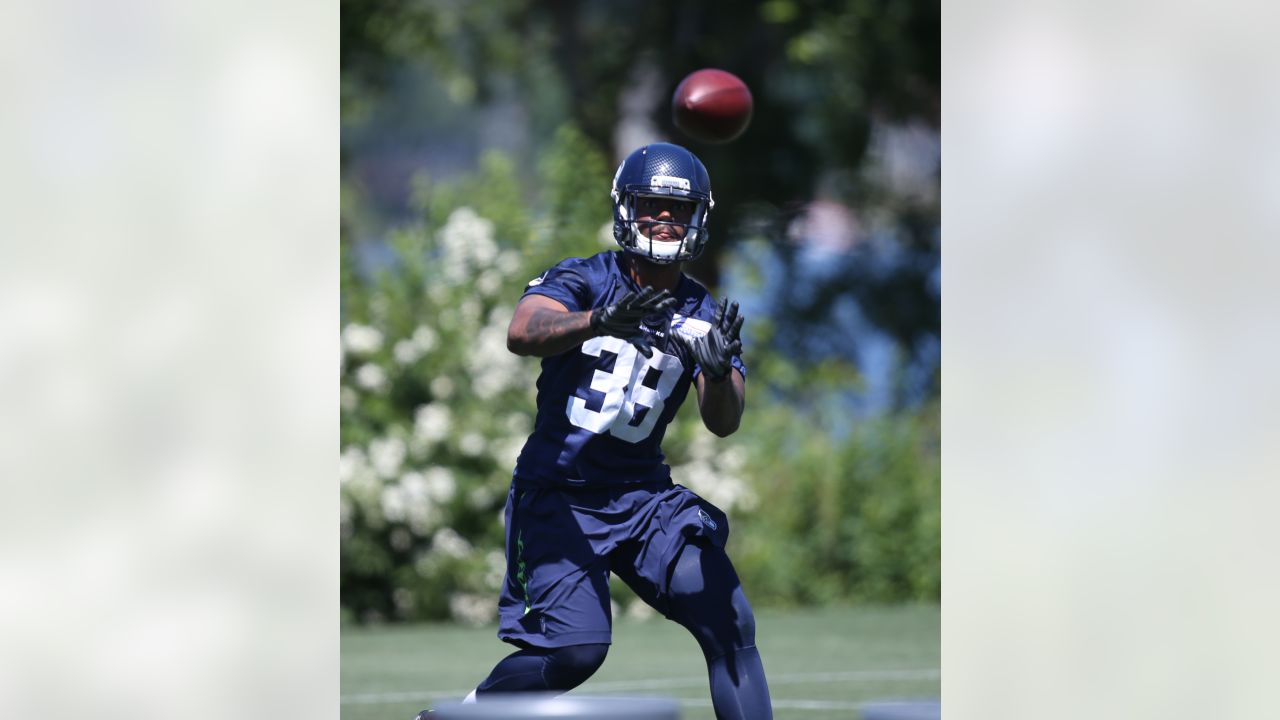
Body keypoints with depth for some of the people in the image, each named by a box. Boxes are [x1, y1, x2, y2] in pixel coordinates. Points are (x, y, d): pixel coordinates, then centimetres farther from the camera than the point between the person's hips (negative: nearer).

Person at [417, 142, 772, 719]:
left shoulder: (703, 317, 3)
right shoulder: (584, 280, -7)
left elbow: (722, 424, -9)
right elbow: (522, 333, -28)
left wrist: (720, 370, -31)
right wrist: (600, 320, -47)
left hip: (642, 494, 4)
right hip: (558, 495, -4)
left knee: (729, 622, -8)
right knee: (576, 648, -20)